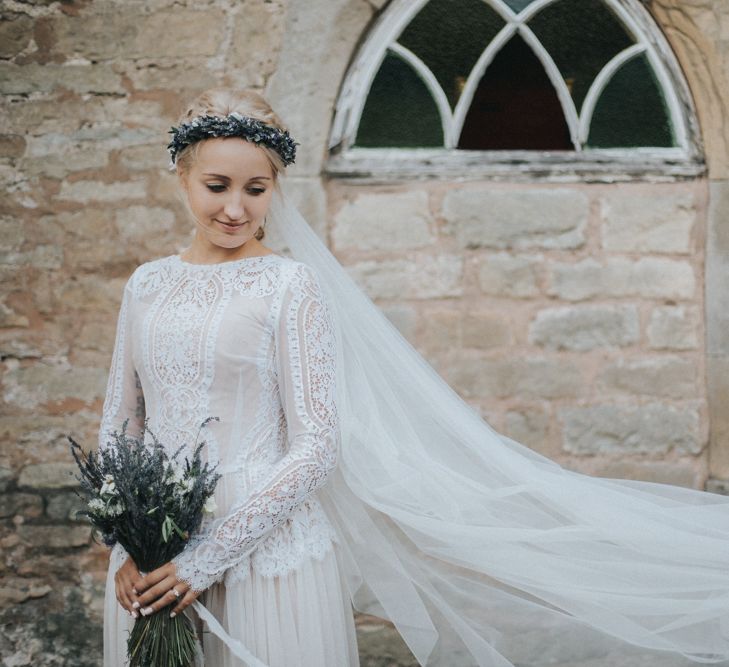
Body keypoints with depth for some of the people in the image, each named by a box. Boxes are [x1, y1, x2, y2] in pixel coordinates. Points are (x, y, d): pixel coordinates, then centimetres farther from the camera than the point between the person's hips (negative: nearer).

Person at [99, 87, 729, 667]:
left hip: (267, 558, -4)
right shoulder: (149, 283, 7)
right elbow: (119, 424, 10)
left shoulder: (290, 284, -7)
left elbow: (316, 448, -12)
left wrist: (207, 556, -15)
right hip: (152, 566, 4)